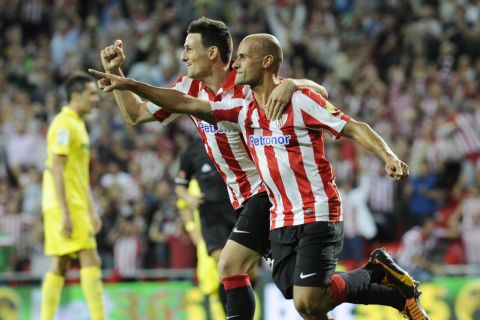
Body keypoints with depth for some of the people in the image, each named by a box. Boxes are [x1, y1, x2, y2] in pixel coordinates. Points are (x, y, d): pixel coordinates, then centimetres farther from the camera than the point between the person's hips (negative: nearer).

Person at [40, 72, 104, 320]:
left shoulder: (78, 125, 19)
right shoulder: (64, 124, -11)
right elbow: (57, 169, -17)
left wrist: (92, 211, 21)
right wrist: (65, 213, -21)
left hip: (76, 206, 10)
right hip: (66, 206, -10)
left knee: (60, 264, 7)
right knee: (90, 260, -12)